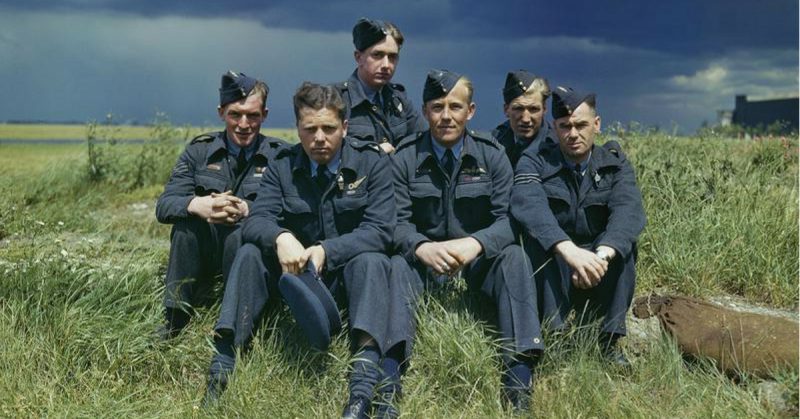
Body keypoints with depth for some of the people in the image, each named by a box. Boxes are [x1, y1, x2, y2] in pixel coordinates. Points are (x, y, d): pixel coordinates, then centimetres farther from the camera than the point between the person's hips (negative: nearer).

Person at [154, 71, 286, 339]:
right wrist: (198, 205, -28)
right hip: (203, 253, 3)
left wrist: (247, 209, -32)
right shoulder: (200, 150, 6)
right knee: (188, 215, -26)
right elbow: (164, 206, -5)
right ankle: (176, 319, -19)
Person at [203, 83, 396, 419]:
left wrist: (326, 251, -31)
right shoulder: (282, 167, 0)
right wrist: (281, 237, -37)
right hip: (297, 271, 3)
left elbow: (380, 230, -17)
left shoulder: (372, 162, -8)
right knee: (250, 253, -20)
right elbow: (256, 221, -12)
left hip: (351, 270, -2)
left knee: (372, 260, -34)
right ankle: (221, 371, -26)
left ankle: (363, 389, -50)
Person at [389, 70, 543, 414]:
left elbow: (507, 218, -9)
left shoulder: (491, 155, -1)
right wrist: (424, 248, -32)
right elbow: (398, 222, -8)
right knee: (398, 264, -30)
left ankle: (518, 378, -33)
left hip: (479, 258, 1)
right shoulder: (405, 157, -2)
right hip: (425, 259, 0)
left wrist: (475, 243, -32)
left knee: (514, 257, -28)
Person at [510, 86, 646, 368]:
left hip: (598, 280, 2)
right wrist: (570, 251, -45)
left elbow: (629, 210, -21)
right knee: (540, 234, -29)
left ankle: (610, 339, -20)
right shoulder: (535, 163, -6)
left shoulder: (615, 163, 0)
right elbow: (527, 205, -29)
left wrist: (602, 255, -41)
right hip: (550, 277, -1)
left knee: (622, 236, -25)